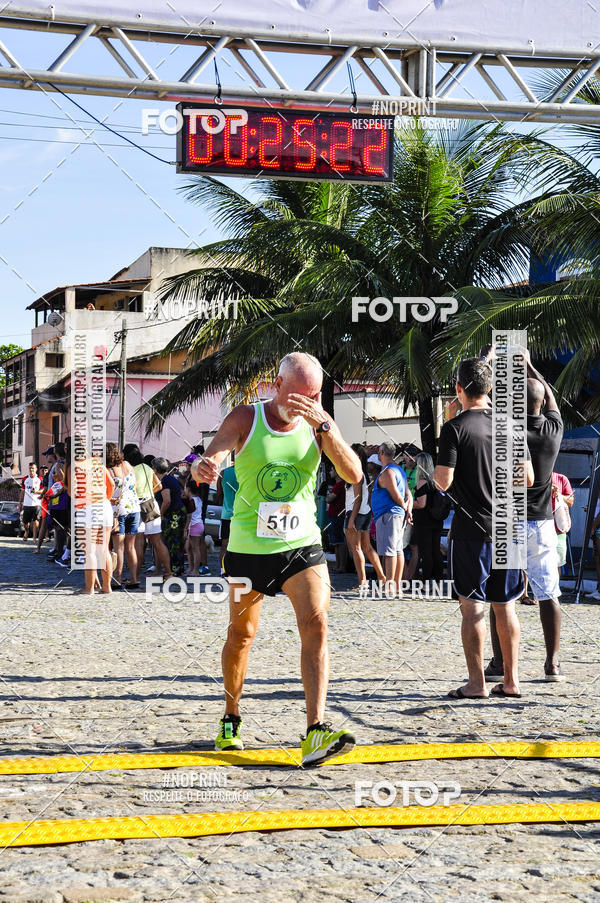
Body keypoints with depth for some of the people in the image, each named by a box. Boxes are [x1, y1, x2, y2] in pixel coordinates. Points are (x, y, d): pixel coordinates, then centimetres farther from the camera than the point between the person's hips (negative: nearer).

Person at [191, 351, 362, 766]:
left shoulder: (319, 422, -2)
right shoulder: (245, 419, -7)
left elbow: (354, 474, -13)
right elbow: (210, 460, -20)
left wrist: (323, 425, -26)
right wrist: (203, 467, -46)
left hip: (302, 545, 1)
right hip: (248, 544, -1)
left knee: (316, 624, -17)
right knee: (242, 633, 11)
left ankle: (316, 731, -23)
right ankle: (231, 720, 33)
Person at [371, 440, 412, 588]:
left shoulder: (387, 472, -12)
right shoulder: (399, 469, 19)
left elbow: (396, 496, -17)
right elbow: (408, 494, 15)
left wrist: (405, 508, 0)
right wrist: (408, 510, 3)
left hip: (388, 515, -10)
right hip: (399, 515, 10)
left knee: (389, 551, -12)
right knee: (398, 550, 10)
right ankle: (397, 585, 12)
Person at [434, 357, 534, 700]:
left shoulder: (455, 427, -10)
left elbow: (443, 481, -14)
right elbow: (528, 478, 8)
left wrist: (436, 470, 7)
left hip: (472, 530, -5)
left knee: (472, 606, 0)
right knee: (505, 606, 11)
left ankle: (477, 683, 0)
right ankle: (511, 681, 14)